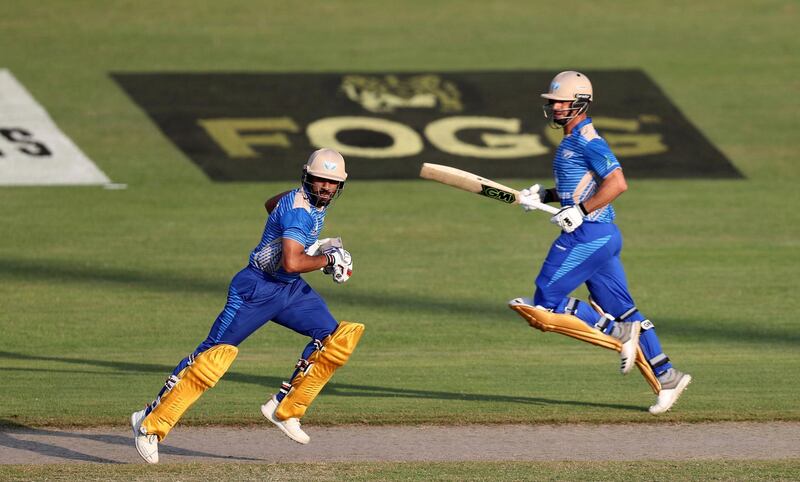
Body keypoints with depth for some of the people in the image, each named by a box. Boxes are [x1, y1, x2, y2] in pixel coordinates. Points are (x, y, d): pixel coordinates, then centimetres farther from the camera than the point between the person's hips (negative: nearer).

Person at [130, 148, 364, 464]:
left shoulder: (314, 200, 7)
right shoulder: (299, 208, -22)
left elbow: (272, 205, 27)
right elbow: (292, 263, -33)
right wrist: (328, 259, -17)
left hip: (290, 290, 9)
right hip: (257, 288, -9)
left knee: (337, 337, -2)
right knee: (217, 354, -15)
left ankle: (285, 410, 4)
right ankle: (151, 422, -10)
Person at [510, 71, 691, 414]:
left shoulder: (587, 140, -12)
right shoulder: (572, 140, 18)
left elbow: (617, 183, -22)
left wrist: (580, 212, -21)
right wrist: (544, 195, 16)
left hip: (589, 235, -10)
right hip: (600, 237, 10)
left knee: (546, 304, -9)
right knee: (621, 310, 11)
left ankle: (618, 334, -7)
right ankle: (666, 377, 11)